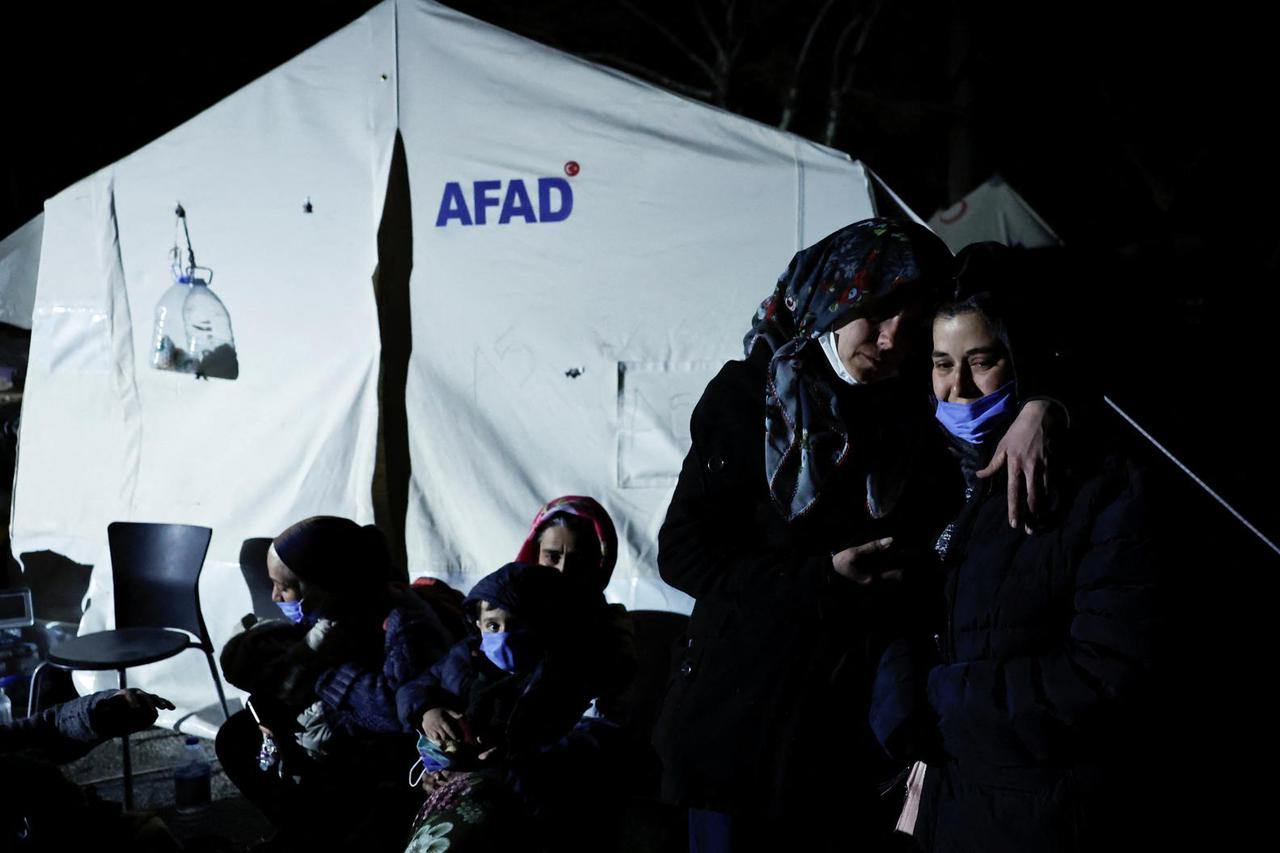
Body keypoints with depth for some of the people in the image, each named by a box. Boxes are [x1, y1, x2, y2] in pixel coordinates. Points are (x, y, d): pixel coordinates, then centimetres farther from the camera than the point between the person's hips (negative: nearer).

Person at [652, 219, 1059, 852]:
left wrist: (1042, 404, -21)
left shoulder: (924, 410, 3)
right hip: (745, 722, -2)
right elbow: (682, 552, -3)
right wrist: (820, 579, -13)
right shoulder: (750, 396, -2)